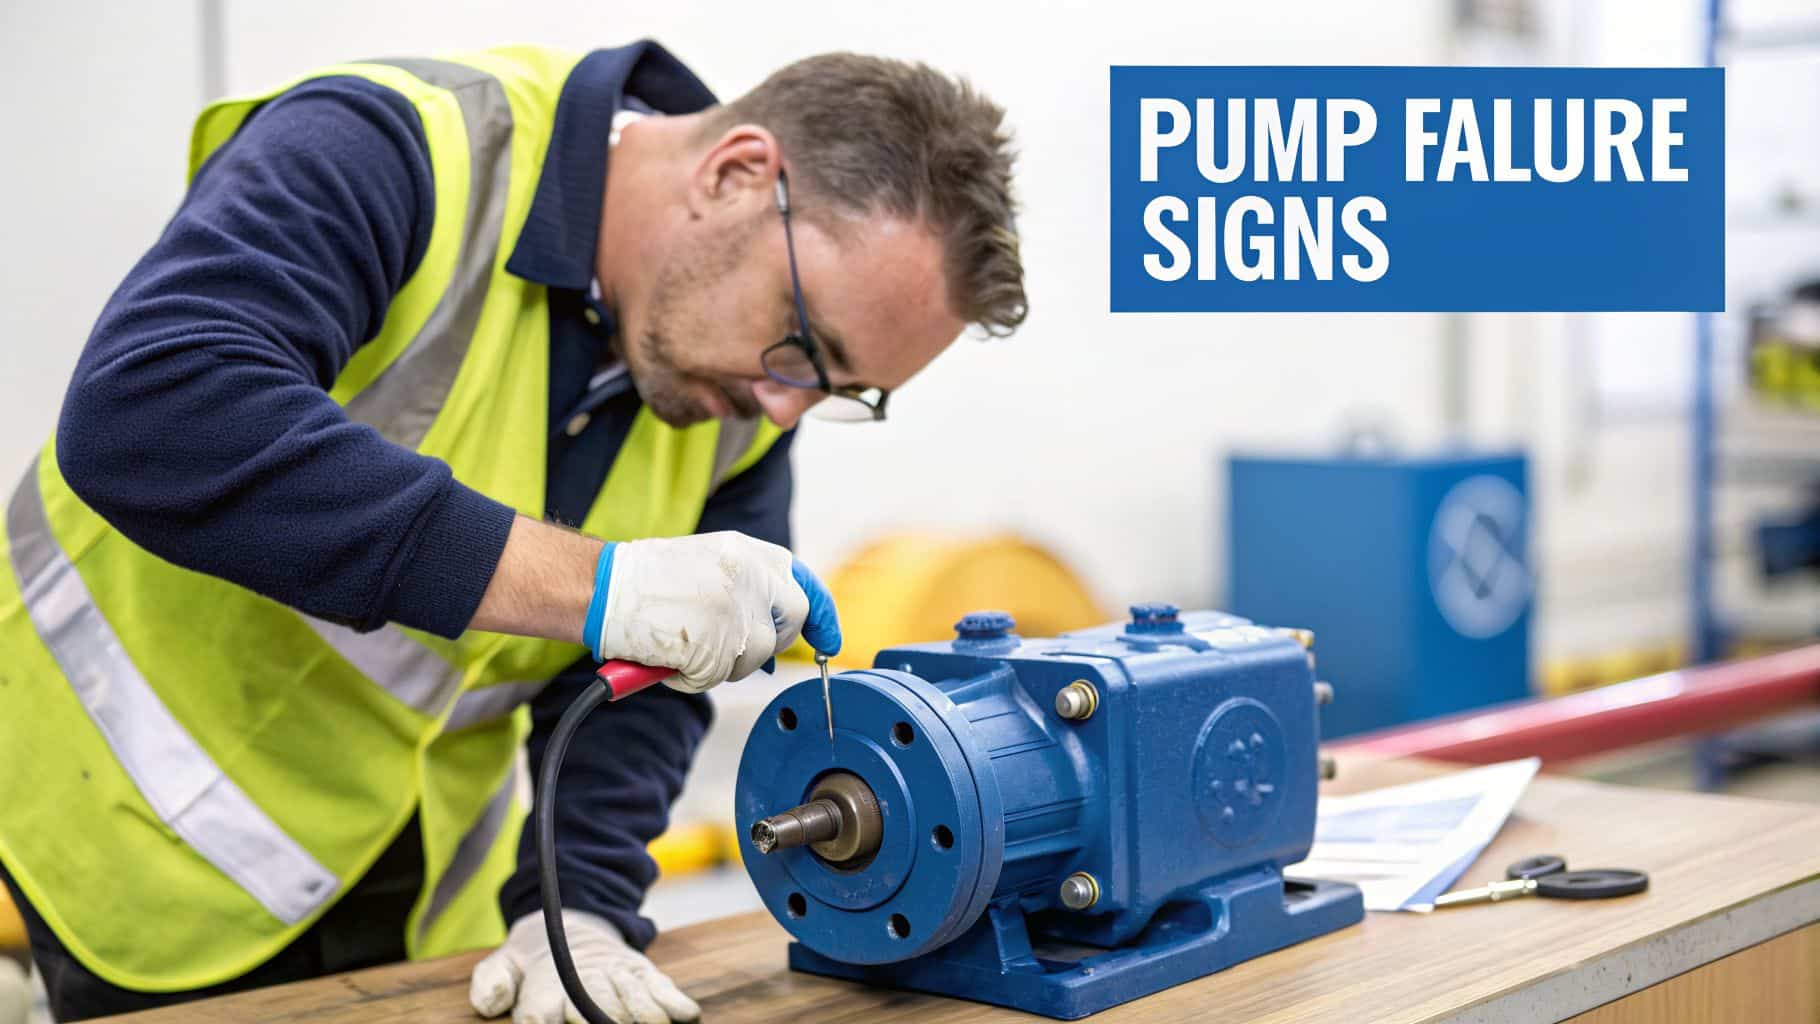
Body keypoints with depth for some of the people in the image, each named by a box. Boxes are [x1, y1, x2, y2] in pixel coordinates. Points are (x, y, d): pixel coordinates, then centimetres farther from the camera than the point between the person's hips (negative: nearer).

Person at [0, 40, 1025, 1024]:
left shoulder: (747, 387, -7)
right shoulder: (383, 155, -26)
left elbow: (644, 681, -3)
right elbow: (144, 414, -42)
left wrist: (580, 905, -18)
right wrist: (588, 583, -45)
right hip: (145, 810, -5)